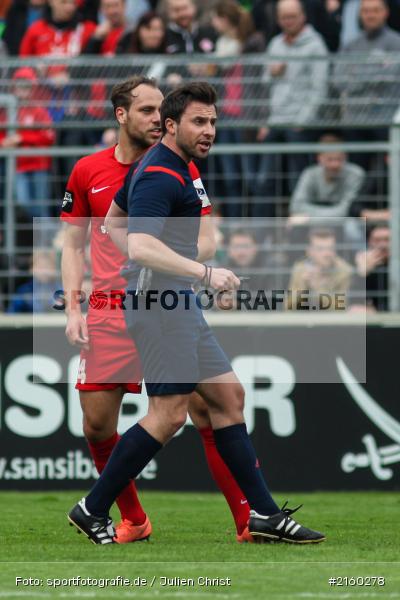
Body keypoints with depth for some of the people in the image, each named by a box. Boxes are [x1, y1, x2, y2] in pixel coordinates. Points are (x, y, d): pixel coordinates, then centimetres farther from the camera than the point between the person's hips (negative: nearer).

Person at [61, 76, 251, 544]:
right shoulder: (87, 171, 6)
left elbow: (205, 242, 2)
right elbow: (73, 245, 13)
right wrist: (73, 309, 3)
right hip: (108, 315, 2)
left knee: (209, 411, -11)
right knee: (97, 426, -1)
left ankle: (249, 521, -7)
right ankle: (133, 521, 18)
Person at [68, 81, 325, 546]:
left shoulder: (174, 167, 17)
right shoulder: (160, 176, -16)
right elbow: (141, 247, -30)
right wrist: (206, 273, -34)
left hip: (179, 306, 11)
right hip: (160, 303, -11)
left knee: (228, 396, 8)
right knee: (169, 414, -11)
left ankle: (263, 514, 7)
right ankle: (94, 509, -4)